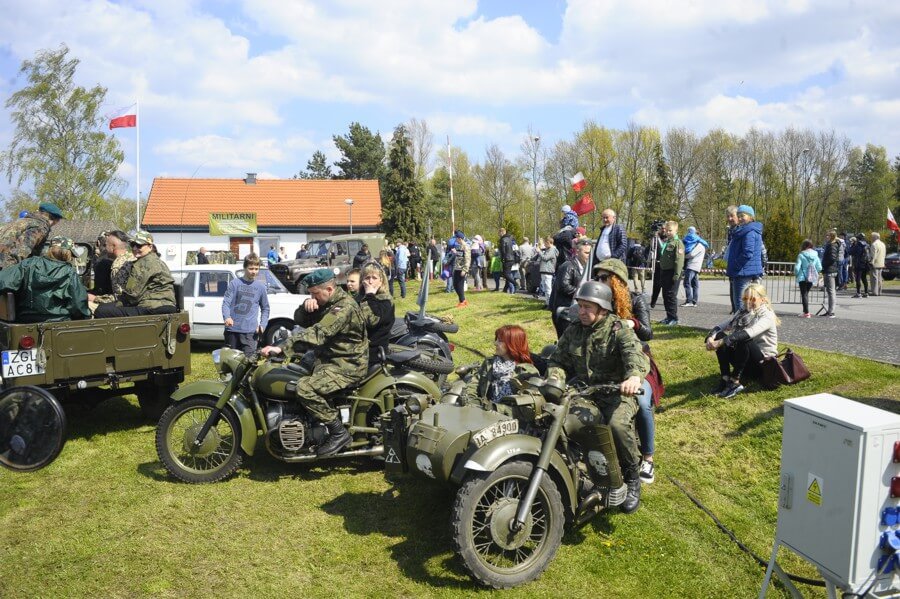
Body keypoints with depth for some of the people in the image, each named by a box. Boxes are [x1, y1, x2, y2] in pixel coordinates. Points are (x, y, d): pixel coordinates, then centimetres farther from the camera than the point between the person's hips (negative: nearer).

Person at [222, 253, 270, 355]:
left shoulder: (261, 286, 7)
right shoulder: (234, 283, 3)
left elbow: (265, 308, 15)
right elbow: (226, 302, -2)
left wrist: (263, 325, 0)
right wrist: (227, 317, -22)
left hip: (250, 331, -1)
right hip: (232, 329, 1)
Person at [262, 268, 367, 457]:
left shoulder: (344, 307, -22)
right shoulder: (325, 303, 10)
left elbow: (317, 334, -34)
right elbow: (300, 320, 10)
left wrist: (281, 348, -40)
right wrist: (307, 305, -13)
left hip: (347, 365, -10)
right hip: (329, 358, 10)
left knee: (305, 388, -28)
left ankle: (339, 433, -16)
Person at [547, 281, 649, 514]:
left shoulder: (619, 331, -5)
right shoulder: (573, 332, 12)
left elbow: (636, 354, -23)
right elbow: (558, 360, 11)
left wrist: (634, 376, -46)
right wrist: (553, 380, -12)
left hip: (616, 392, -4)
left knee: (617, 424, -34)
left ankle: (632, 479, -8)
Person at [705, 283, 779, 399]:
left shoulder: (767, 316, -13)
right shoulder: (743, 313, 7)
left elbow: (749, 333, -33)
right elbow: (722, 326, -3)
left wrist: (721, 342, -44)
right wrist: (711, 337, -28)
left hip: (763, 362, -6)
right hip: (745, 364, 6)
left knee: (743, 339, -34)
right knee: (720, 335, -17)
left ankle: (735, 382, -30)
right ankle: (725, 379, -22)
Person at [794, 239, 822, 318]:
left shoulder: (801, 255, -12)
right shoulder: (815, 255, 1)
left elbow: (797, 267, -14)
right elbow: (819, 268, 2)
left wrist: (796, 274, 6)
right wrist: (815, 273, 20)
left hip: (803, 278, -5)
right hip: (812, 278, 5)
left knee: (804, 294, 0)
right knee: (806, 293, 19)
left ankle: (806, 313, -6)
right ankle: (805, 311, 23)